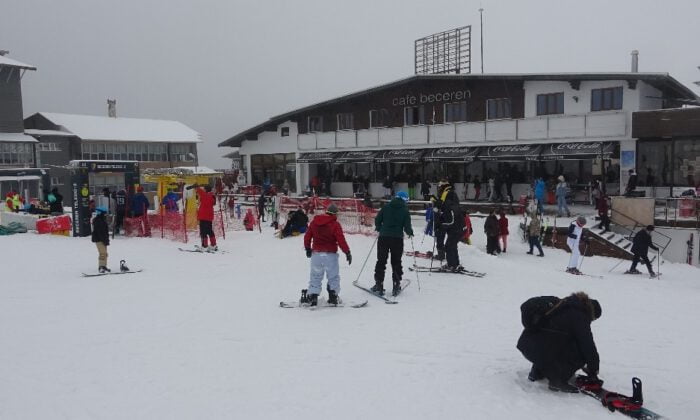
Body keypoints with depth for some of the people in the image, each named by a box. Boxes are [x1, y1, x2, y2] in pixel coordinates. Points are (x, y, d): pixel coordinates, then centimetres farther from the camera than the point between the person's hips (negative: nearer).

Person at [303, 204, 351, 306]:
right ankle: (333, 296, 7)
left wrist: (308, 248, 22)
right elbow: (341, 240, -14)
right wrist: (347, 252, -6)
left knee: (315, 276, 11)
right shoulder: (335, 224, -10)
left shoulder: (314, 222, 5)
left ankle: (312, 295, 3)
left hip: (316, 254, 3)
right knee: (333, 277, 9)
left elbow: (307, 236, 9)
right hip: (330, 255, -3)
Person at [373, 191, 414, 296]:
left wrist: (379, 229, 21)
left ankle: (379, 284, 9)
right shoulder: (405, 210, -2)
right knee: (396, 262, 11)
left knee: (381, 261, 10)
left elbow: (377, 220, 2)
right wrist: (410, 232, 15)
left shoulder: (386, 207, 2)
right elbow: (407, 227, -6)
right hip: (397, 239, -1)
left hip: (384, 237, 1)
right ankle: (396, 285, 10)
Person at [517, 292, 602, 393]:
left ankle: (536, 372, 29)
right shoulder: (579, 316, -6)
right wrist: (594, 370, 10)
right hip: (539, 351, -9)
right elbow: (588, 345, -6)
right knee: (582, 352, -2)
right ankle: (558, 381, -1)